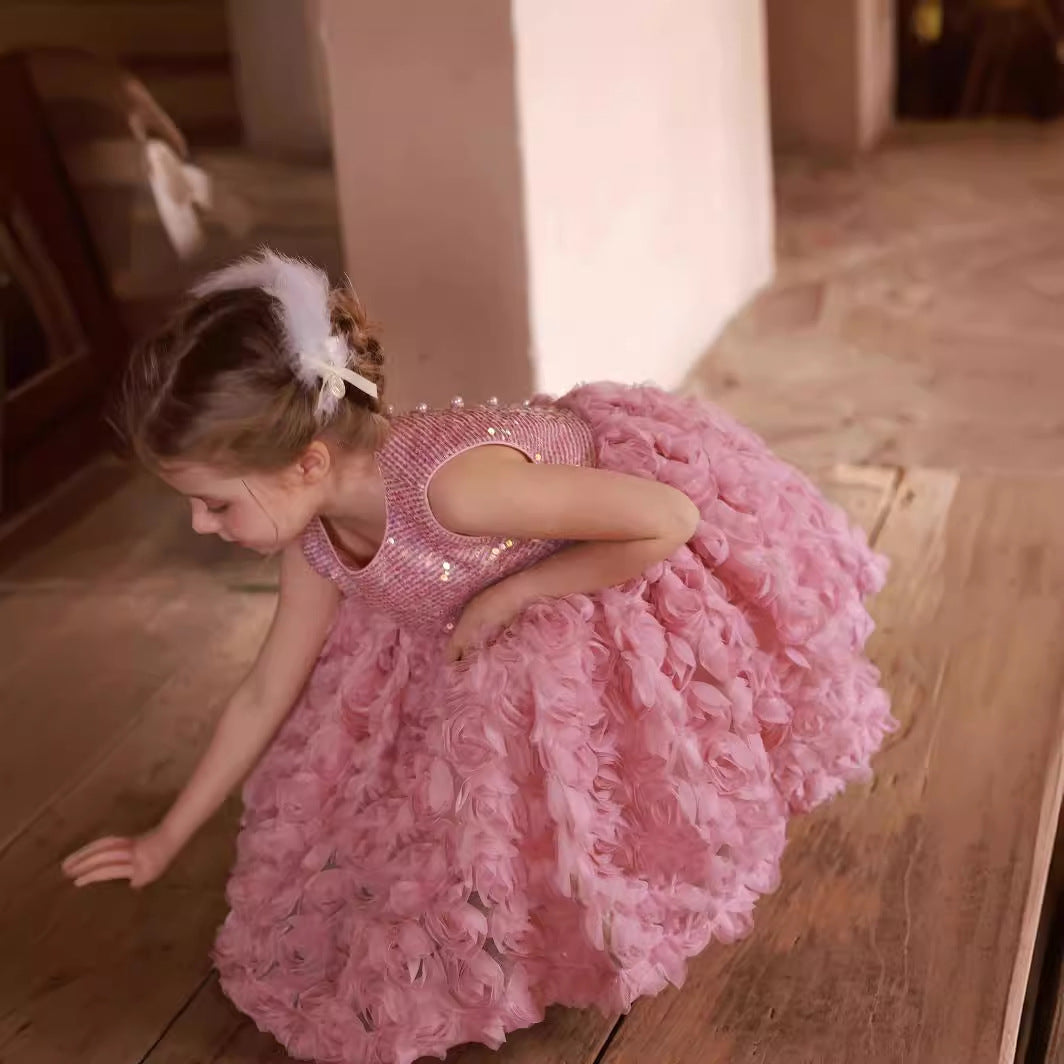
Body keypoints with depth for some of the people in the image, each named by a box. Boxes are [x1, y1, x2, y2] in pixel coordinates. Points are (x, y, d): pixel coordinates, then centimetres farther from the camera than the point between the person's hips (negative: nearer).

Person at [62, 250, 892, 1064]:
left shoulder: (453, 483, -43)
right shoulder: (316, 537, -17)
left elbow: (669, 519, -36)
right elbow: (267, 694, -2)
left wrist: (511, 593, -30)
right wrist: (168, 839, 6)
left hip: (659, 563, -6)